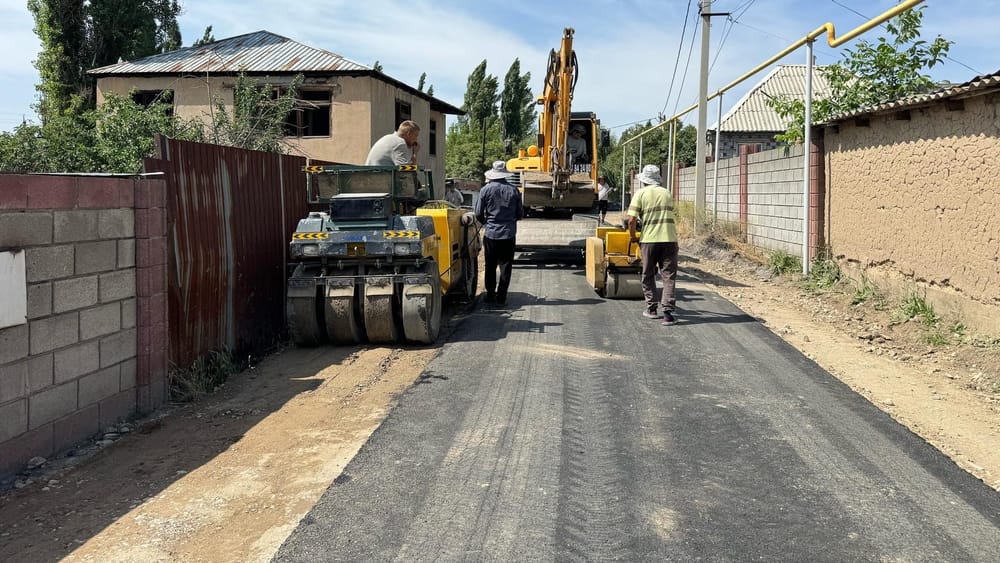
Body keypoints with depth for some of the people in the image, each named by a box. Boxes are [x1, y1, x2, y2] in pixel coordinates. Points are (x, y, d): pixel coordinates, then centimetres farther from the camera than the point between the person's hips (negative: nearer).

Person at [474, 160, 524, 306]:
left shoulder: (486, 189, -6)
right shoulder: (513, 190, -2)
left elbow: (478, 213, -3)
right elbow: (520, 214, 4)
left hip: (490, 233, 0)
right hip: (508, 234, 0)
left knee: (490, 266, 12)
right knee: (505, 266, 6)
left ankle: (490, 295, 15)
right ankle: (501, 296, 4)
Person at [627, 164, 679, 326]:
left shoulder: (641, 193, 1)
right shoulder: (666, 193, 14)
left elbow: (632, 220, -7)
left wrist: (632, 236, 8)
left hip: (649, 240, -2)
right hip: (669, 239, 2)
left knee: (648, 276, 14)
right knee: (669, 277, 3)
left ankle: (651, 309, 20)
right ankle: (668, 312, -7)